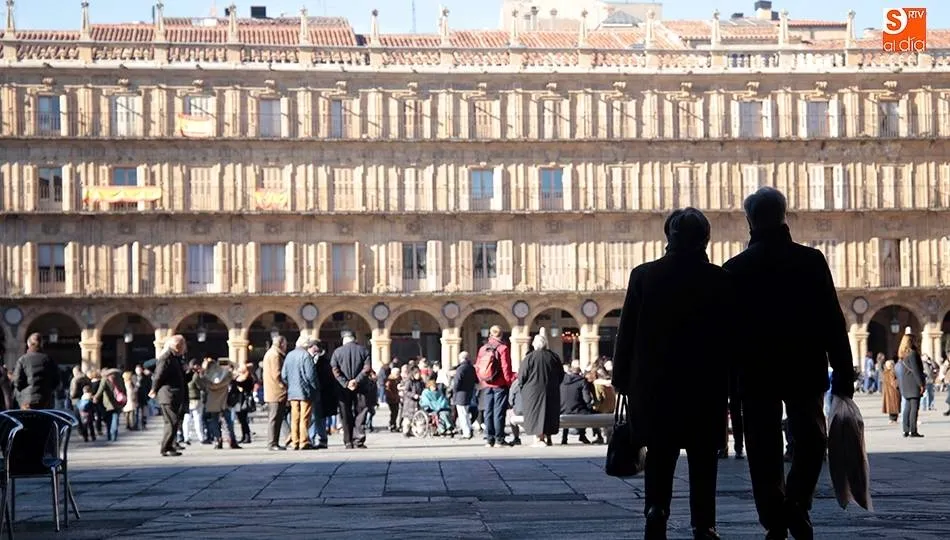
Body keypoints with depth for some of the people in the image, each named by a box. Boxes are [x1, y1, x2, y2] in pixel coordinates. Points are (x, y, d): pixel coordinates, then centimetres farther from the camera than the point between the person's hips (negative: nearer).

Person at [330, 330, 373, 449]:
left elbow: (335, 370, -8)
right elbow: (367, 368, -9)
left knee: (346, 416, 8)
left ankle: (348, 442, 7)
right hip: (361, 388, 0)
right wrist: (357, 380, -12)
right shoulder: (363, 350, 3)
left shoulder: (337, 352, 3)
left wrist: (345, 383, -11)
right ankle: (358, 441, -3)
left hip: (344, 390, 0)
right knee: (360, 414, 5)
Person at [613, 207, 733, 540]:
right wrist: (726, 377, 7)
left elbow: (627, 331, -2)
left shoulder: (644, 275, -3)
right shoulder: (720, 279, -4)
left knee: (660, 452, 11)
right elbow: (732, 335, -2)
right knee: (702, 457, 9)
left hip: (655, 382, 1)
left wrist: (622, 378, 5)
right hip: (706, 384, 0)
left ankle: (656, 508, -7)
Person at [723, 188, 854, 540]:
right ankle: (797, 502, -6)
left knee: (764, 451, 7)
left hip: (756, 371, 0)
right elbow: (833, 320, -6)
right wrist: (843, 372, -2)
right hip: (804, 369, 0)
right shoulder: (810, 260, -4)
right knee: (810, 440, 15)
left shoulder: (734, 269, -3)